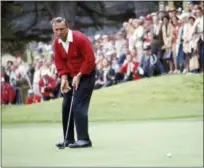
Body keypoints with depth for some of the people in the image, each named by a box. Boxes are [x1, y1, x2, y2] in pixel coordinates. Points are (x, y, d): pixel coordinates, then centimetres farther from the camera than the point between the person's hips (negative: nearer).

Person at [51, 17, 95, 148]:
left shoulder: (80, 39, -21)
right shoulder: (56, 43, 0)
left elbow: (90, 60, -20)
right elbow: (59, 62, 4)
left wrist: (79, 76, -19)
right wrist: (64, 77, -11)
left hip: (85, 76, -7)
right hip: (70, 77, 7)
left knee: (79, 106, -16)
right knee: (66, 106, 6)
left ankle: (84, 139, -14)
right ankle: (69, 139, 14)